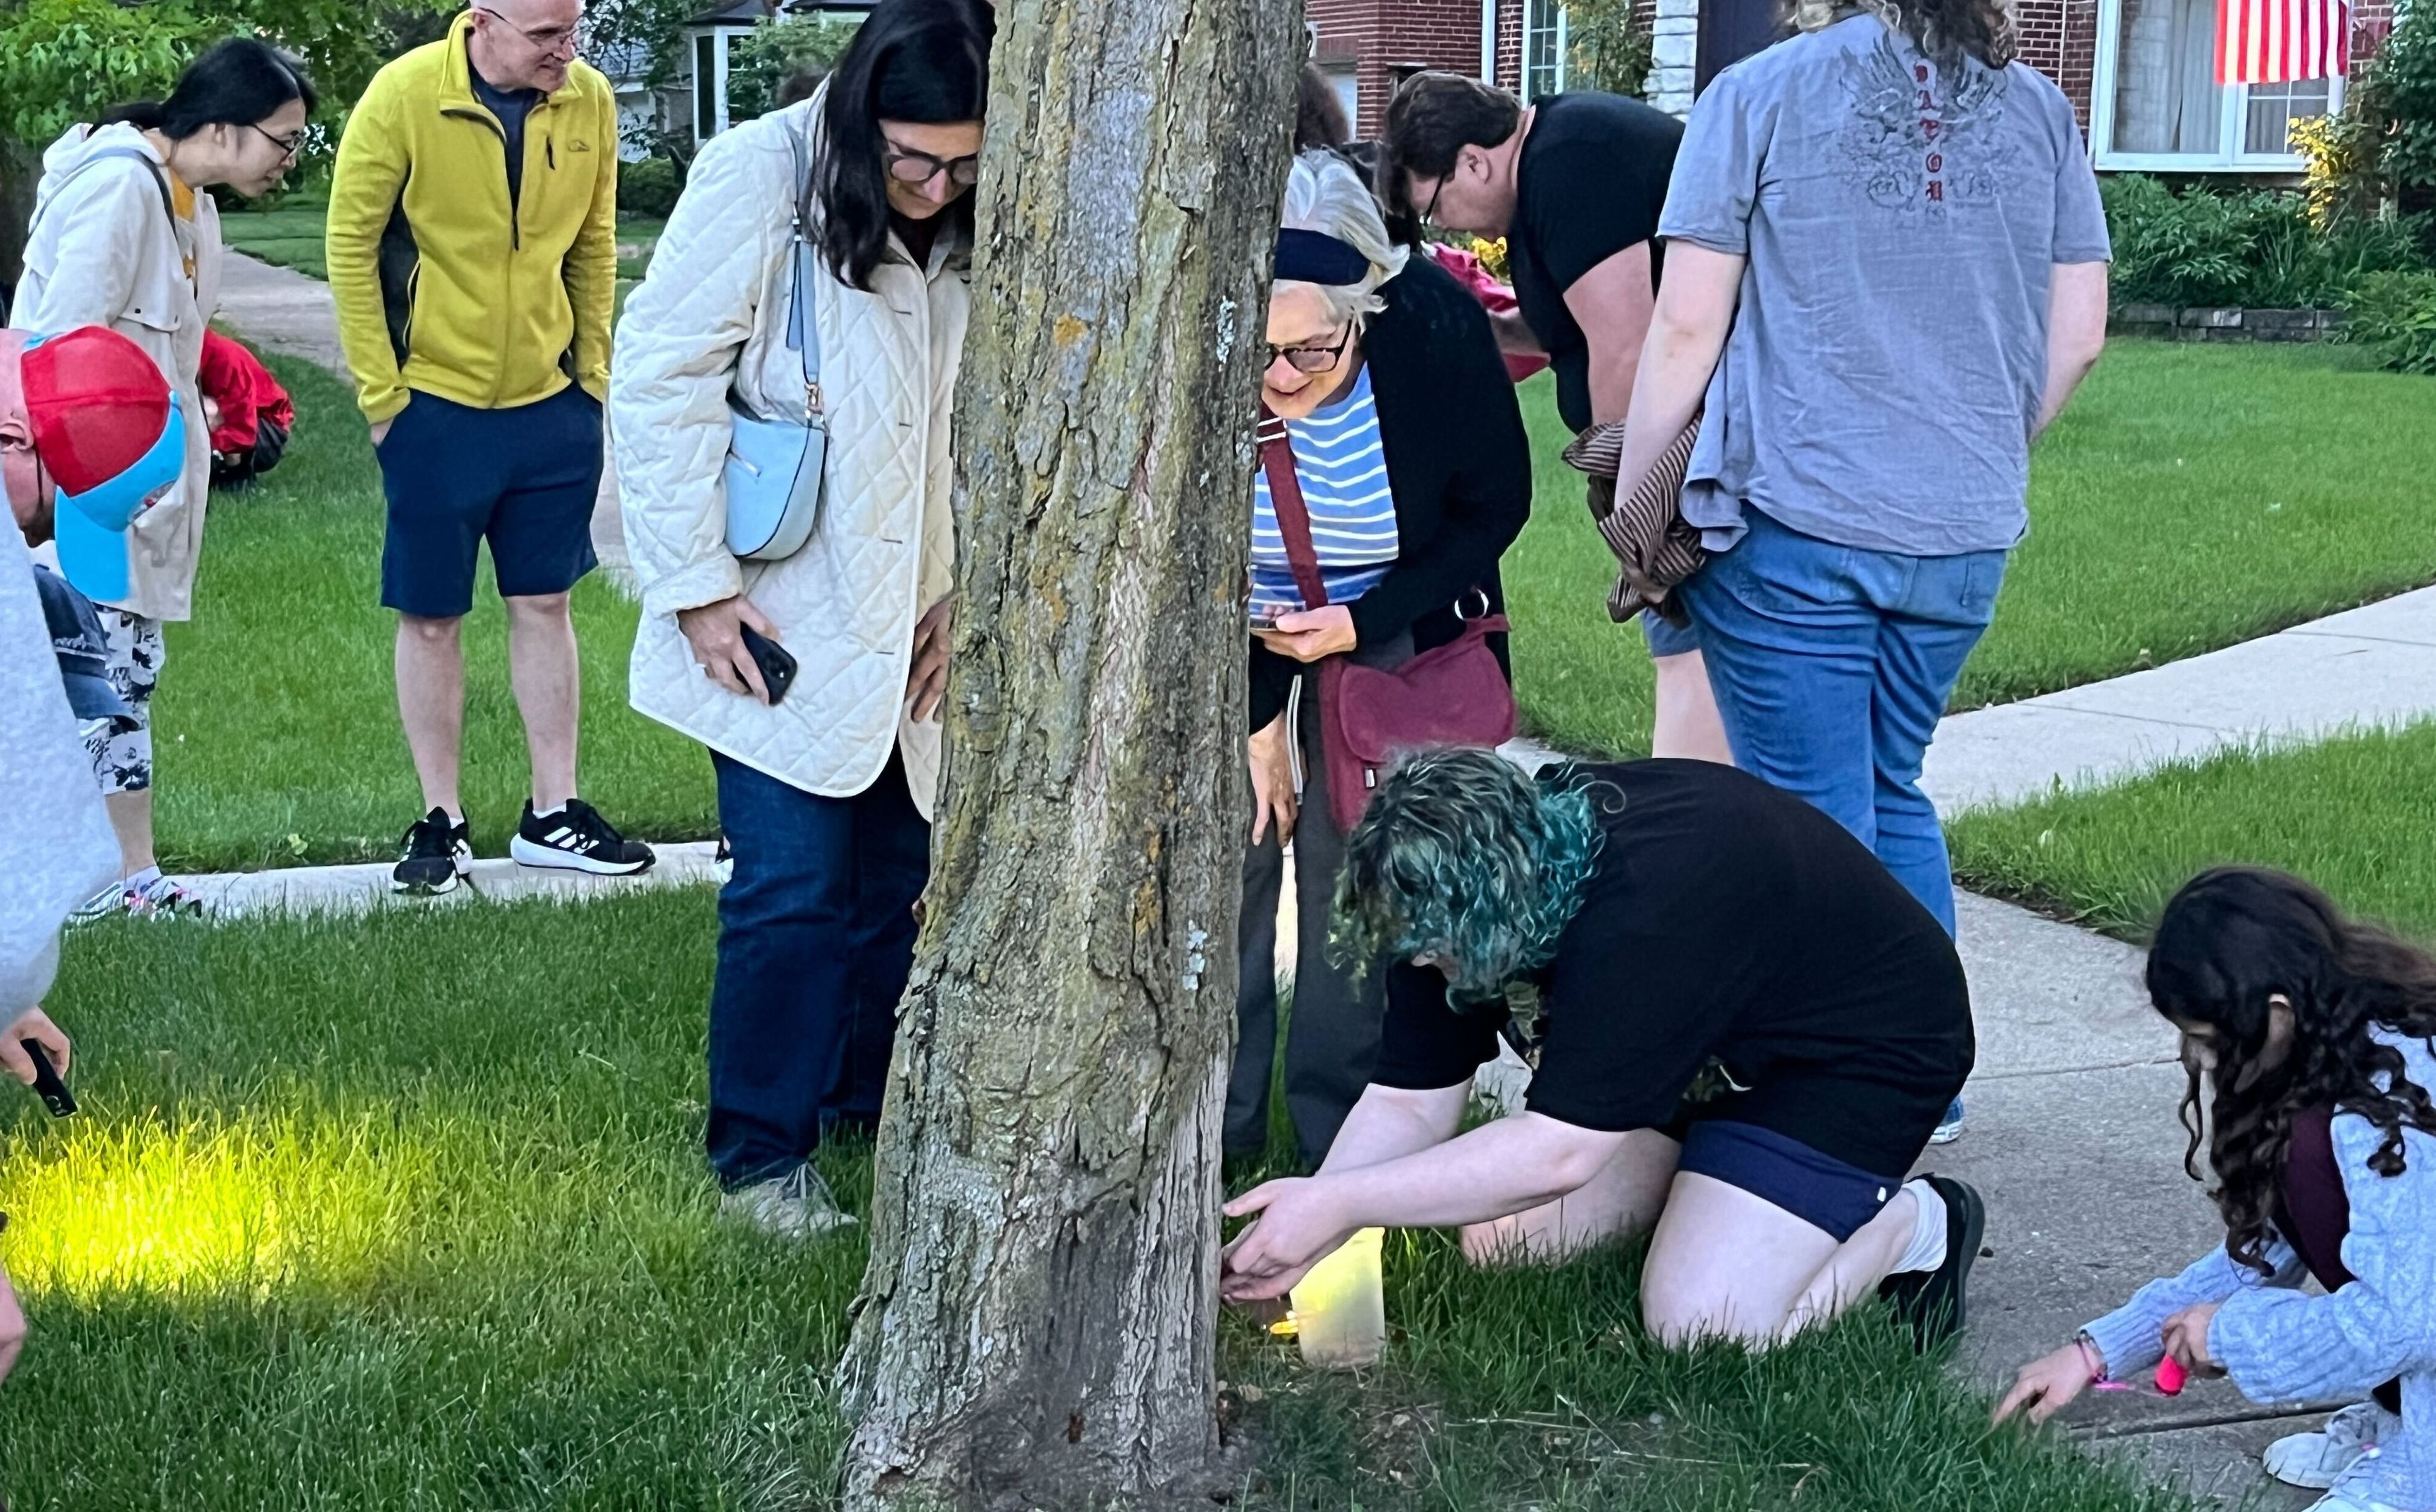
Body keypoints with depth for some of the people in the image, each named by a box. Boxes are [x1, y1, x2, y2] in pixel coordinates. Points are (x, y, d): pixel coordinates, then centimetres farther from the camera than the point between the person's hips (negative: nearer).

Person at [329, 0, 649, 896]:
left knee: (545, 606, 10)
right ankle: (442, 824, 16)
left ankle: (553, 816, 20)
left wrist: (594, 374, 5)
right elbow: (351, 244, -9)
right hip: (435, 404, -3)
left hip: (552, 403, 3)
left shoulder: (589, 101, -4)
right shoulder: (406, 96, -15)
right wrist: (380, 393, -9)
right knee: (432, 617, 5)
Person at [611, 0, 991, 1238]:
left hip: (912, 626, 5)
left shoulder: (971, 226, 0)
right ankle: (759, 1155, 11)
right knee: (794, 892, -5)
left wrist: (966, 587, 3)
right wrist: (700, 586, -14)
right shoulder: (760, 177, -15)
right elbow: (658, 382, -14)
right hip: (778, 625, -5)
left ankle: (874, 1100, 33)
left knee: (903, 877, 12)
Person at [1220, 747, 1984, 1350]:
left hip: (1868, 1046, -8)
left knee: (1699, 1331, -21)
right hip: (1706, 1050, 8)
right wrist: (1299, 1240, -25)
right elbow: (1408, 1102, -10)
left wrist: (1338, 1204, -38)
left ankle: (1910, 1225, 3)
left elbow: (1559, 1152, -40)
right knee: (1500, 1240, -1)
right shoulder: (1455, 885, -15)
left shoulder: (1645, 910, -40)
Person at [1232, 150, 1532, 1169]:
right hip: (1225, 631, 1)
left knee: (1358, 856, -5)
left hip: (1389, 619, 0)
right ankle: (1214, 1118, 10)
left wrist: (1363, 624, -20)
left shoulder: (1436, 331, -30)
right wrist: (1251, 713, -10)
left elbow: (1494, 507, -12)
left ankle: (1343, 1129, 8)